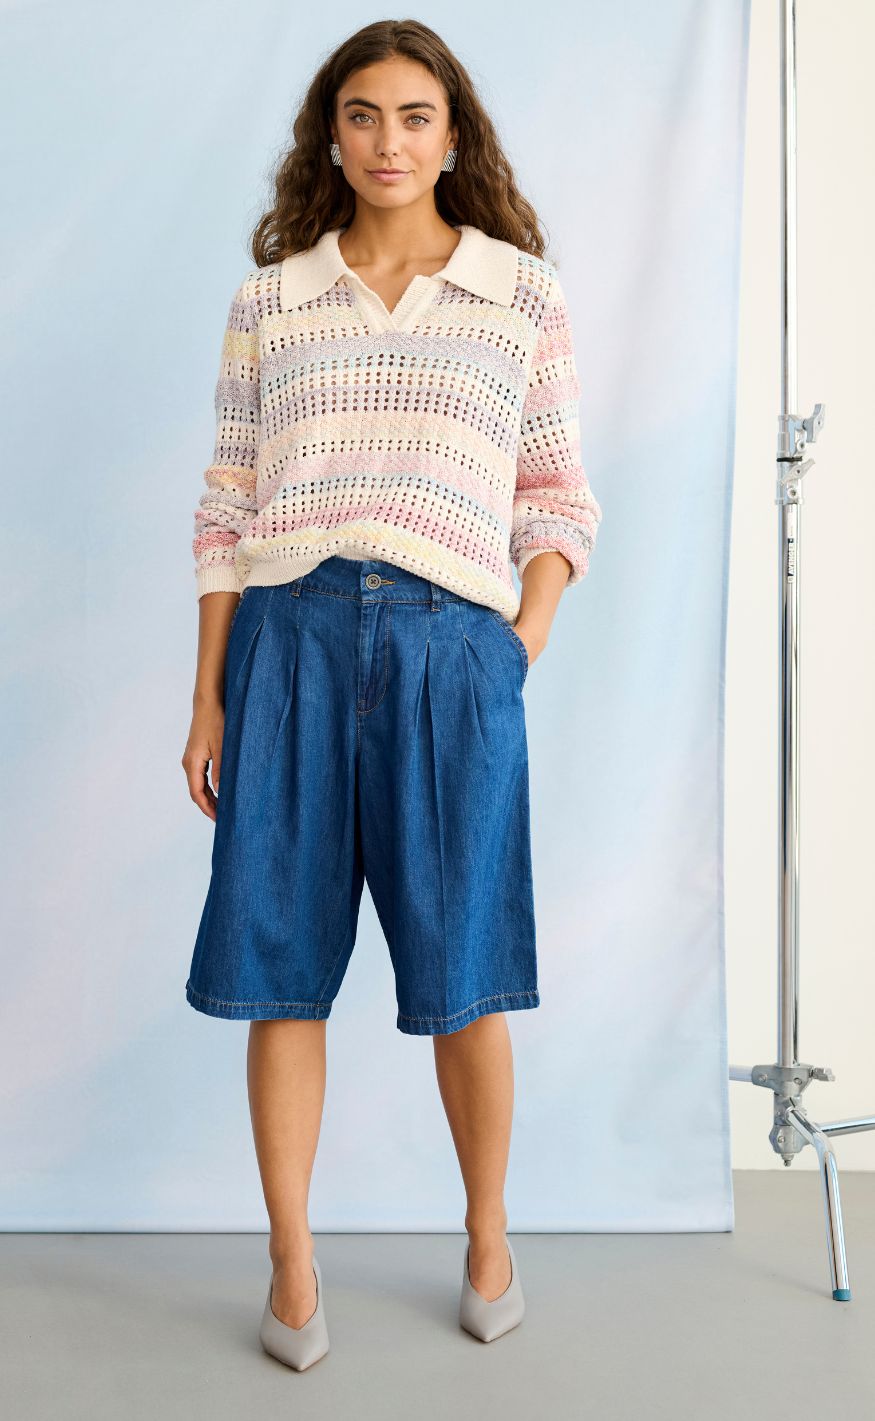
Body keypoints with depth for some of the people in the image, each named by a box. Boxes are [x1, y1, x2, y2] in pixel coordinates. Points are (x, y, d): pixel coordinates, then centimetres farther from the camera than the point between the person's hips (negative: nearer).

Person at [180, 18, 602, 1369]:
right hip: (289, 637, 2)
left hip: (451, 646, -1)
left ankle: (489, 1238, 26)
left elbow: (559, 497, 9)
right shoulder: (271, 298, 11)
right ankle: (293, 1269, 18)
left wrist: (522, 651, -2)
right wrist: (208, 698, 4)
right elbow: (228, 506, 9)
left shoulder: (525, 292, 9)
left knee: (462, 969, 4)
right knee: (280, 964, 4)